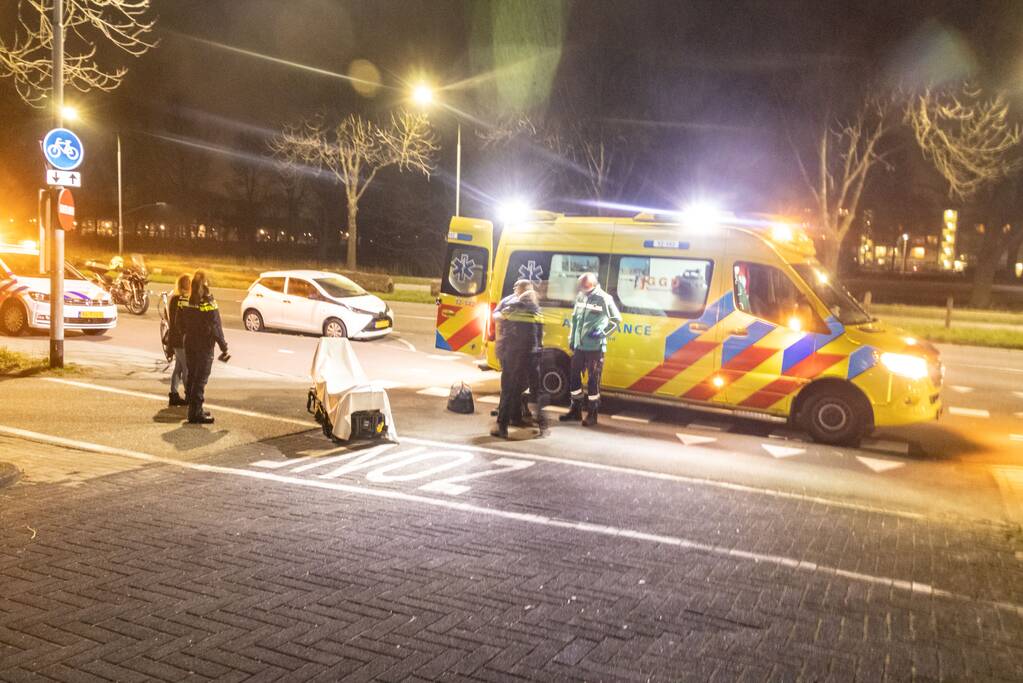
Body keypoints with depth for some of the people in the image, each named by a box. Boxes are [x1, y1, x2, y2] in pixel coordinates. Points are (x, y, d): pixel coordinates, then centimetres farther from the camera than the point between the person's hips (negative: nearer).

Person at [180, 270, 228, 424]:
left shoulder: (184, 301, 1)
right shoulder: (209, 303, -17)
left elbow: (180, 324, 7)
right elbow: (216, 328, -16)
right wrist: (223, 346, -10)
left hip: (189, 344, 6)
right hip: (205, 346, -6)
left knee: (191, 375, 16)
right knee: (201, 379, 0)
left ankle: (192, 408, 26)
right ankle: (196, 413, 2)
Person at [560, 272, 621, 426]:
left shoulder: (604, 299, -10)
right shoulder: (580, 297, 7)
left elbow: (616, 320, -4)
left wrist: (602, 332, -16)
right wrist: (571, 339, 15)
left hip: (595, 348, -6)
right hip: (579, 346, 6)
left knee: (593, 380, -2)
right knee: (574, 377, 10)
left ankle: (592, 414, 7)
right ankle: (575, 410, 23)